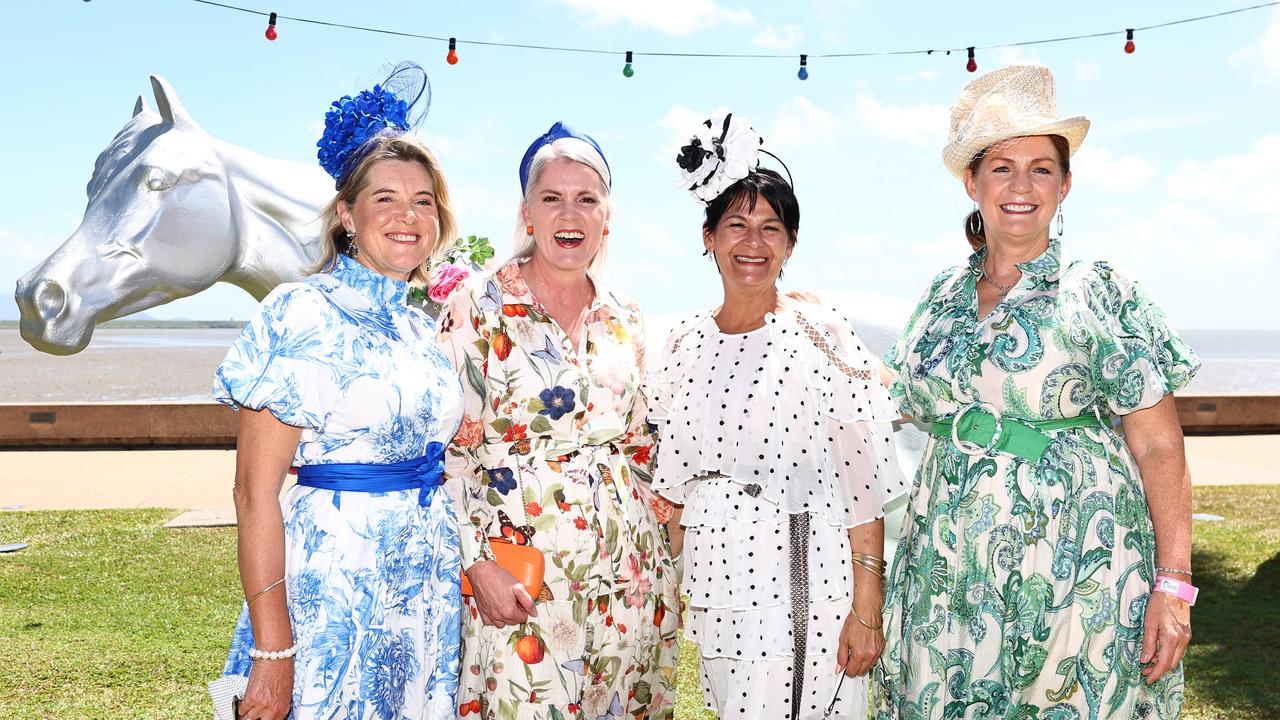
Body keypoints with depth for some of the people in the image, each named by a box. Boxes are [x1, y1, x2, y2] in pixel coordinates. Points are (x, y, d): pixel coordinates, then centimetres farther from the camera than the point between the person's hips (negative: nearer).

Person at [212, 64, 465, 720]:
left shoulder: (425, 328, 9)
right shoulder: (300, 315, -11)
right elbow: (255, 492, -14)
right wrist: (272, 648, -18)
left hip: (429, 585, 6)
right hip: (331, 576, -6)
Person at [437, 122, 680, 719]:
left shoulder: (624, 321, 9)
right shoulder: (479, 306, -5)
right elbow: (446, 447, -8)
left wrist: (658, 548, 11)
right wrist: (478, 562, -14)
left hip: (628, 572, 5)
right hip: (518, 574, -4)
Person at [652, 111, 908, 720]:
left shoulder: (823, 340, -8)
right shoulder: (685, 346, 7)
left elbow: (863, 486, -10)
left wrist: (866, 611, -13)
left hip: (801, 587, -4)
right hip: (713, 588, 5)